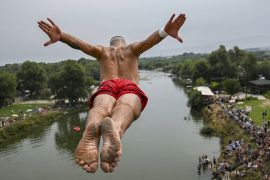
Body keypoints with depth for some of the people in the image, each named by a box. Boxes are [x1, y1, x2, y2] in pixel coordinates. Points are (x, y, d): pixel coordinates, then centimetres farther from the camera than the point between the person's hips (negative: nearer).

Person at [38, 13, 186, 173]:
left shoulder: (102, 51, 36)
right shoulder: (132, 48, 35)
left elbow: (79, 44, 18)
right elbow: (148, 41, 12)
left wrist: (61, 36, 3)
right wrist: (165, 32, -6)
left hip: (106, 87, 1)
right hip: (130, 88, -1)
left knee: (101, 107, -30)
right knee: (125, 107, -33)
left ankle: (90, 133, -68)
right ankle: (114, 129, -71)